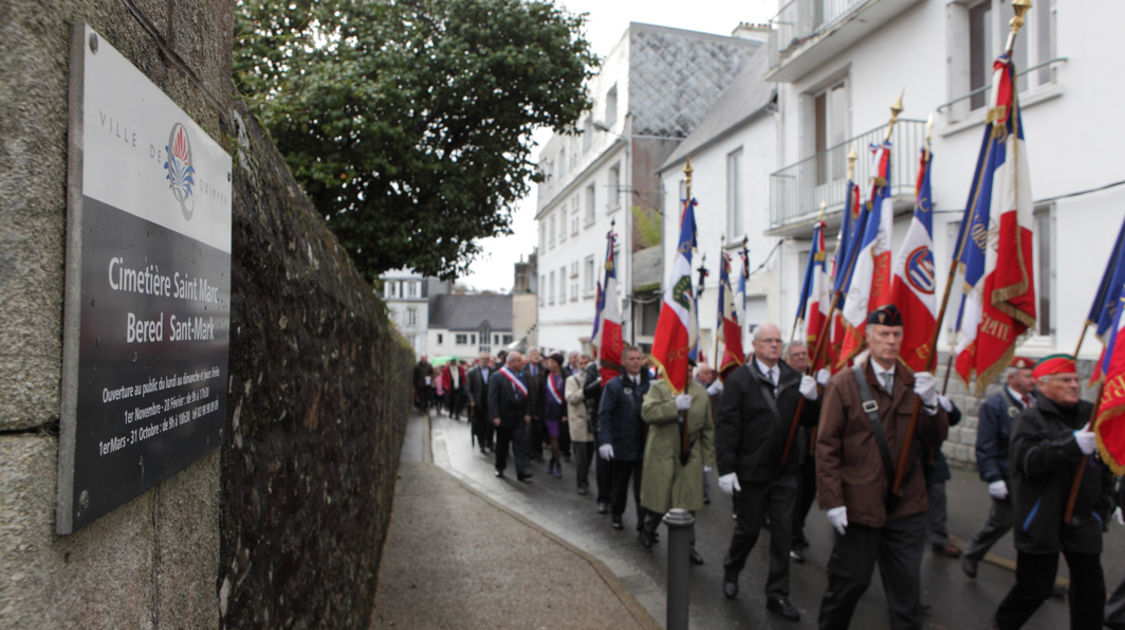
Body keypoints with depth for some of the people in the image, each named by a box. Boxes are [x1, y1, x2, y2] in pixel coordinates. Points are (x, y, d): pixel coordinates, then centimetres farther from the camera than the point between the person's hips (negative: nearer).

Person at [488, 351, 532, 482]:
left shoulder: (522, 376, 3)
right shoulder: (498, 376, -8)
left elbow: (527, 396, 6)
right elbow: (492, 398, -11)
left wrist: (527, 413, -1)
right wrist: (495, 416, -17)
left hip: (519, 417, 2)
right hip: (504, 417, -2)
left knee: (519, 444, -3)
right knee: (502, 445, 12)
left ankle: (522, 471, -5)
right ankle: (500, 467, 29)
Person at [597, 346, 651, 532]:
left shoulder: (649, 384, 4)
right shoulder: (614, 385, -4)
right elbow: (604, 415, -8)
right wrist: (605, 441, -18)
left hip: (645, 445, 1)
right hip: (622, 445, -1)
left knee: (643, 487, 1)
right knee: (619, 484, 15)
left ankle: (644, 520, 9)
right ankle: (616, 514, 35)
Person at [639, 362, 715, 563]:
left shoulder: (701, 393, 6)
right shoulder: (658, 388, -4)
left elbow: (708, 429, 9)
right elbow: (647, 413, -20)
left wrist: (708, 459, 7)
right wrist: (675, 406, -27)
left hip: (690, 458, 2)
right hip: (662, 455, -2)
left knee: (688, 504, 2)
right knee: (657, 499, 8)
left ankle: (688, 546, 16)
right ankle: (648, 532, 35)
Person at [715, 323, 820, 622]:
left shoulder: (794, 378, 4)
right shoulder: (739, 379, -9)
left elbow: (808, 420, 7)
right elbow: (725, 426, -11)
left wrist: (810, 399, -14)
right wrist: (726, 469, -15)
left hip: (784, 470, 4)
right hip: (751, 471, -4)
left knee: (783, 533, 9)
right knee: (748, 529, 11)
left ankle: (777, 595, 23)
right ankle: (731, 572, 39)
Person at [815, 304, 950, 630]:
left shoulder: (913, 383, 5)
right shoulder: (844, 383, -8)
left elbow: (935, 438, 5)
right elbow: (826, 446, -9)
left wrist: (931, 404, -14)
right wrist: (832, 500, -13)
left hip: (907, 504, 4)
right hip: (858, 504, -4)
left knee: (907, 585, 12)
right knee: (850, 581, 10)